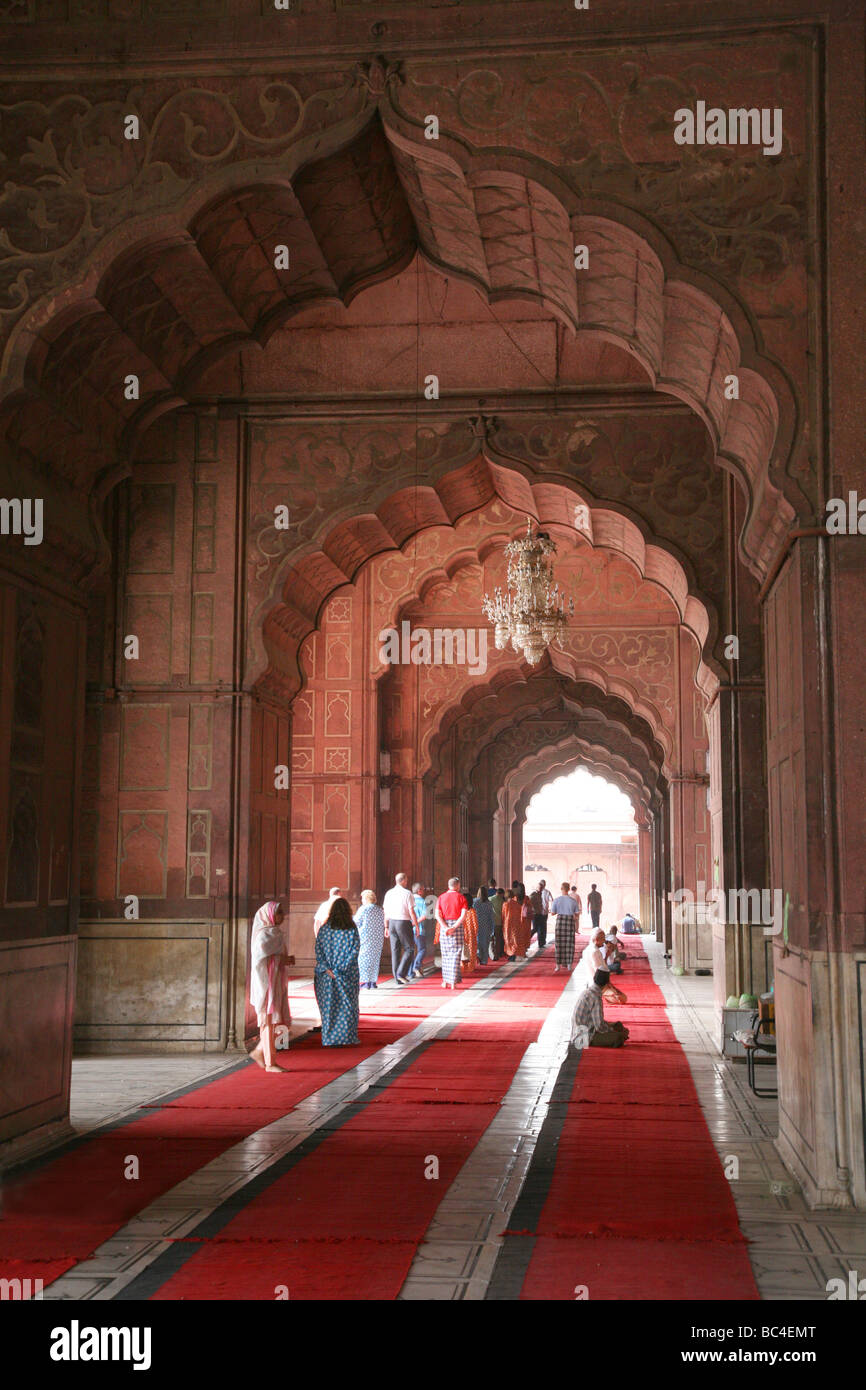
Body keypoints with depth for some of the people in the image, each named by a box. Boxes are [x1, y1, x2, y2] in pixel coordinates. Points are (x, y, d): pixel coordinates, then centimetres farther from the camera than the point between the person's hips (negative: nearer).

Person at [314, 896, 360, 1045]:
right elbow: (354, 951, -11)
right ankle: (344, 1037, 6)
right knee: (346, 1006, 7)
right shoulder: (352, 930, -6)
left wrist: (326, 968, -7)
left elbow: (318, 949, -4)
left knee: (329, 1006, 10)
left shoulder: (324, 928, -1)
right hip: (347, 976, -2)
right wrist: (341, 969, -10)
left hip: (327, 975, 2)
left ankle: (329, 1038, 11)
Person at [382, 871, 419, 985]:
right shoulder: (407, 893, -8)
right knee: (409, 949, 5)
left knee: (395, 950, 8)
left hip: (392, 922, 5)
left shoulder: (389, 893, 7)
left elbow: (385, 912, 10)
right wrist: (416, 925, -3)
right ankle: (401, 973, -9)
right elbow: (411, 912, -11)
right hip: (404, 923, -5)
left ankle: (397, 978, 8)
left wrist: (386, 927, 16)